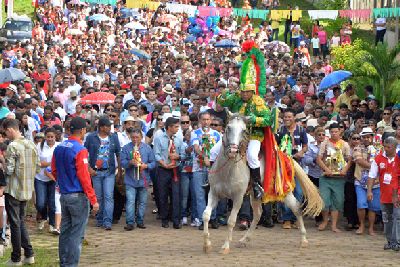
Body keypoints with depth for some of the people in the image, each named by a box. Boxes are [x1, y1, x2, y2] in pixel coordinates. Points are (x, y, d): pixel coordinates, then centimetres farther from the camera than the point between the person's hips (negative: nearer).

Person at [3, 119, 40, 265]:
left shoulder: (12, 146, -17)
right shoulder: (31, 144, 5)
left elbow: (9, 170, -18)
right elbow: (38, 167, 9)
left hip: (13, 189, -7)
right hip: (27, 190, 7)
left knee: (15, 223, 1)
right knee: (21, 222, 18)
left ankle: (16, 258, 7)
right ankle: (29, 255, 15)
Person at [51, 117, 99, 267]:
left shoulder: (59, 148, 6)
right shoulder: (80, 150, -15)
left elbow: (54, 171, 14)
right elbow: (84, 177, -17)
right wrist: (93, 200, -14)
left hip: (64, 196, 7)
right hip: (78, 197, -7)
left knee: (65, 232, 13)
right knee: (76, 234, -2)